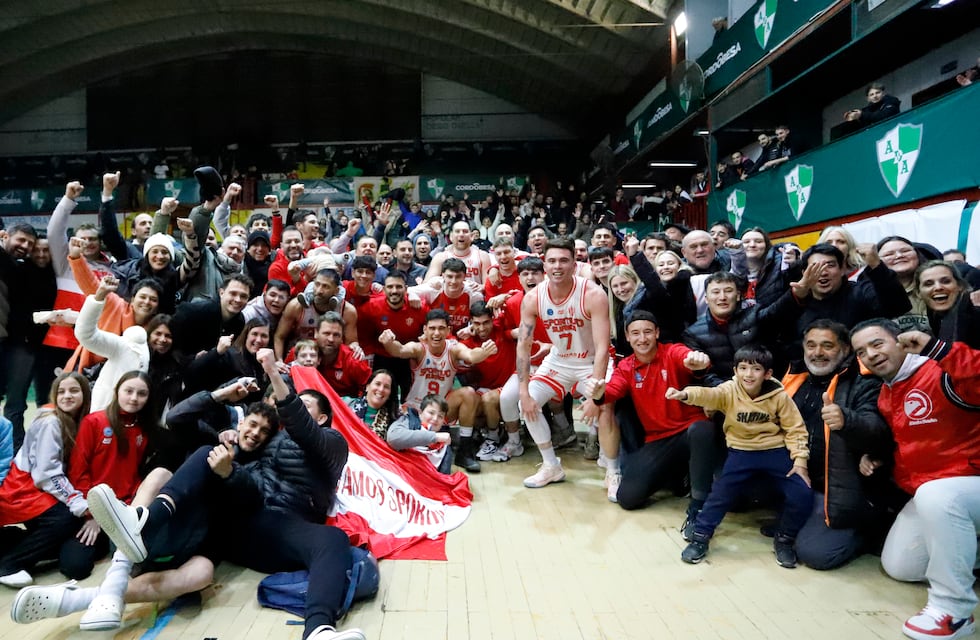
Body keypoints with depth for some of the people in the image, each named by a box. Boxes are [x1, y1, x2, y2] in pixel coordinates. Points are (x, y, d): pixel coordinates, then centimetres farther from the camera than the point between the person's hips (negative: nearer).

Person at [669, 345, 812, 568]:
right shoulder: (729, 391, -11)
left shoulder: (779, 396, -8)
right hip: (741, 452, 0)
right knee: (721, 492, -11)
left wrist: (800, 459, -9)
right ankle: (700, 536, 9)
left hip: (775, 451, 1)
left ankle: (784, 539, 13)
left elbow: (795, 429, 0)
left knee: (802, 494, -12)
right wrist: (686, 394, -53)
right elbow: (708, 395, -31)